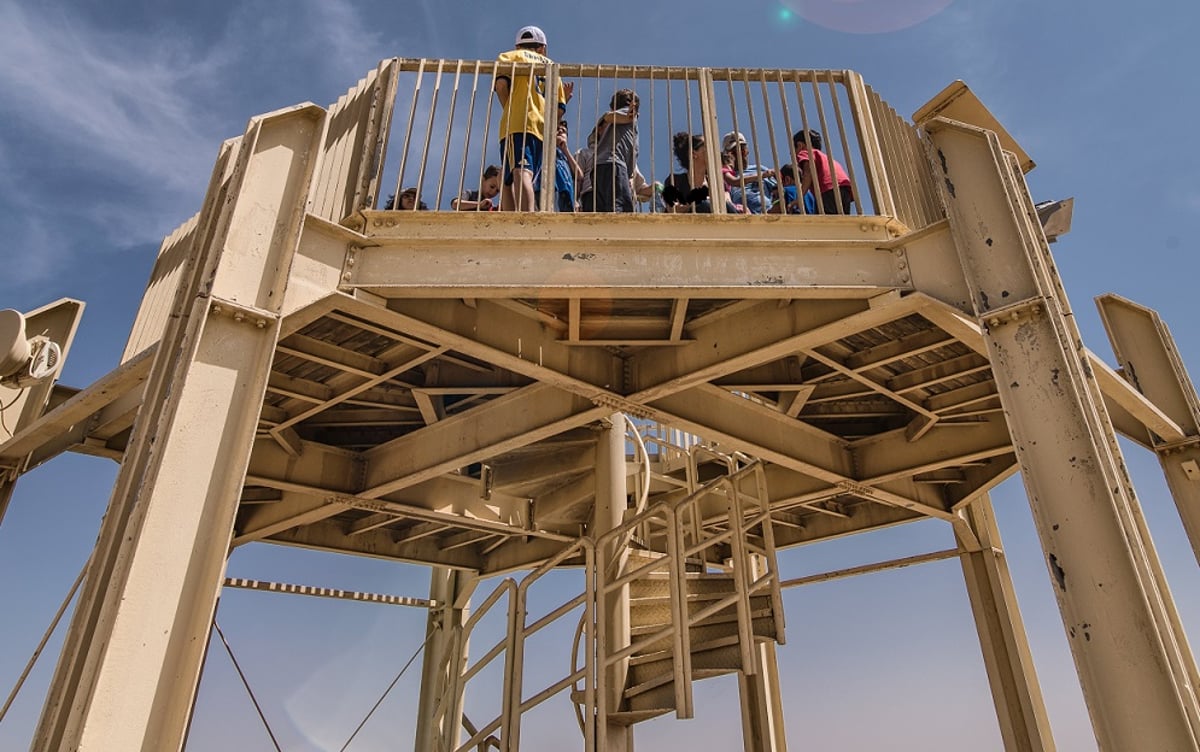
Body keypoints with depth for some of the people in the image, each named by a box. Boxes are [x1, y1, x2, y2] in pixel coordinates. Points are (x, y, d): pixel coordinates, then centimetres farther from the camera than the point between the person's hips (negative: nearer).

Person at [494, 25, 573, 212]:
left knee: (520, 173, -22)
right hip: (543, 128, 5)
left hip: (517, 124, -4)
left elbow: (501, 84, -3)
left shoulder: (510, 56, 19)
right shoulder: (551, 65, 30)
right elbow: (558, 109, 19)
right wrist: (565, 98, 40)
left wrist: (510, 112, 10)